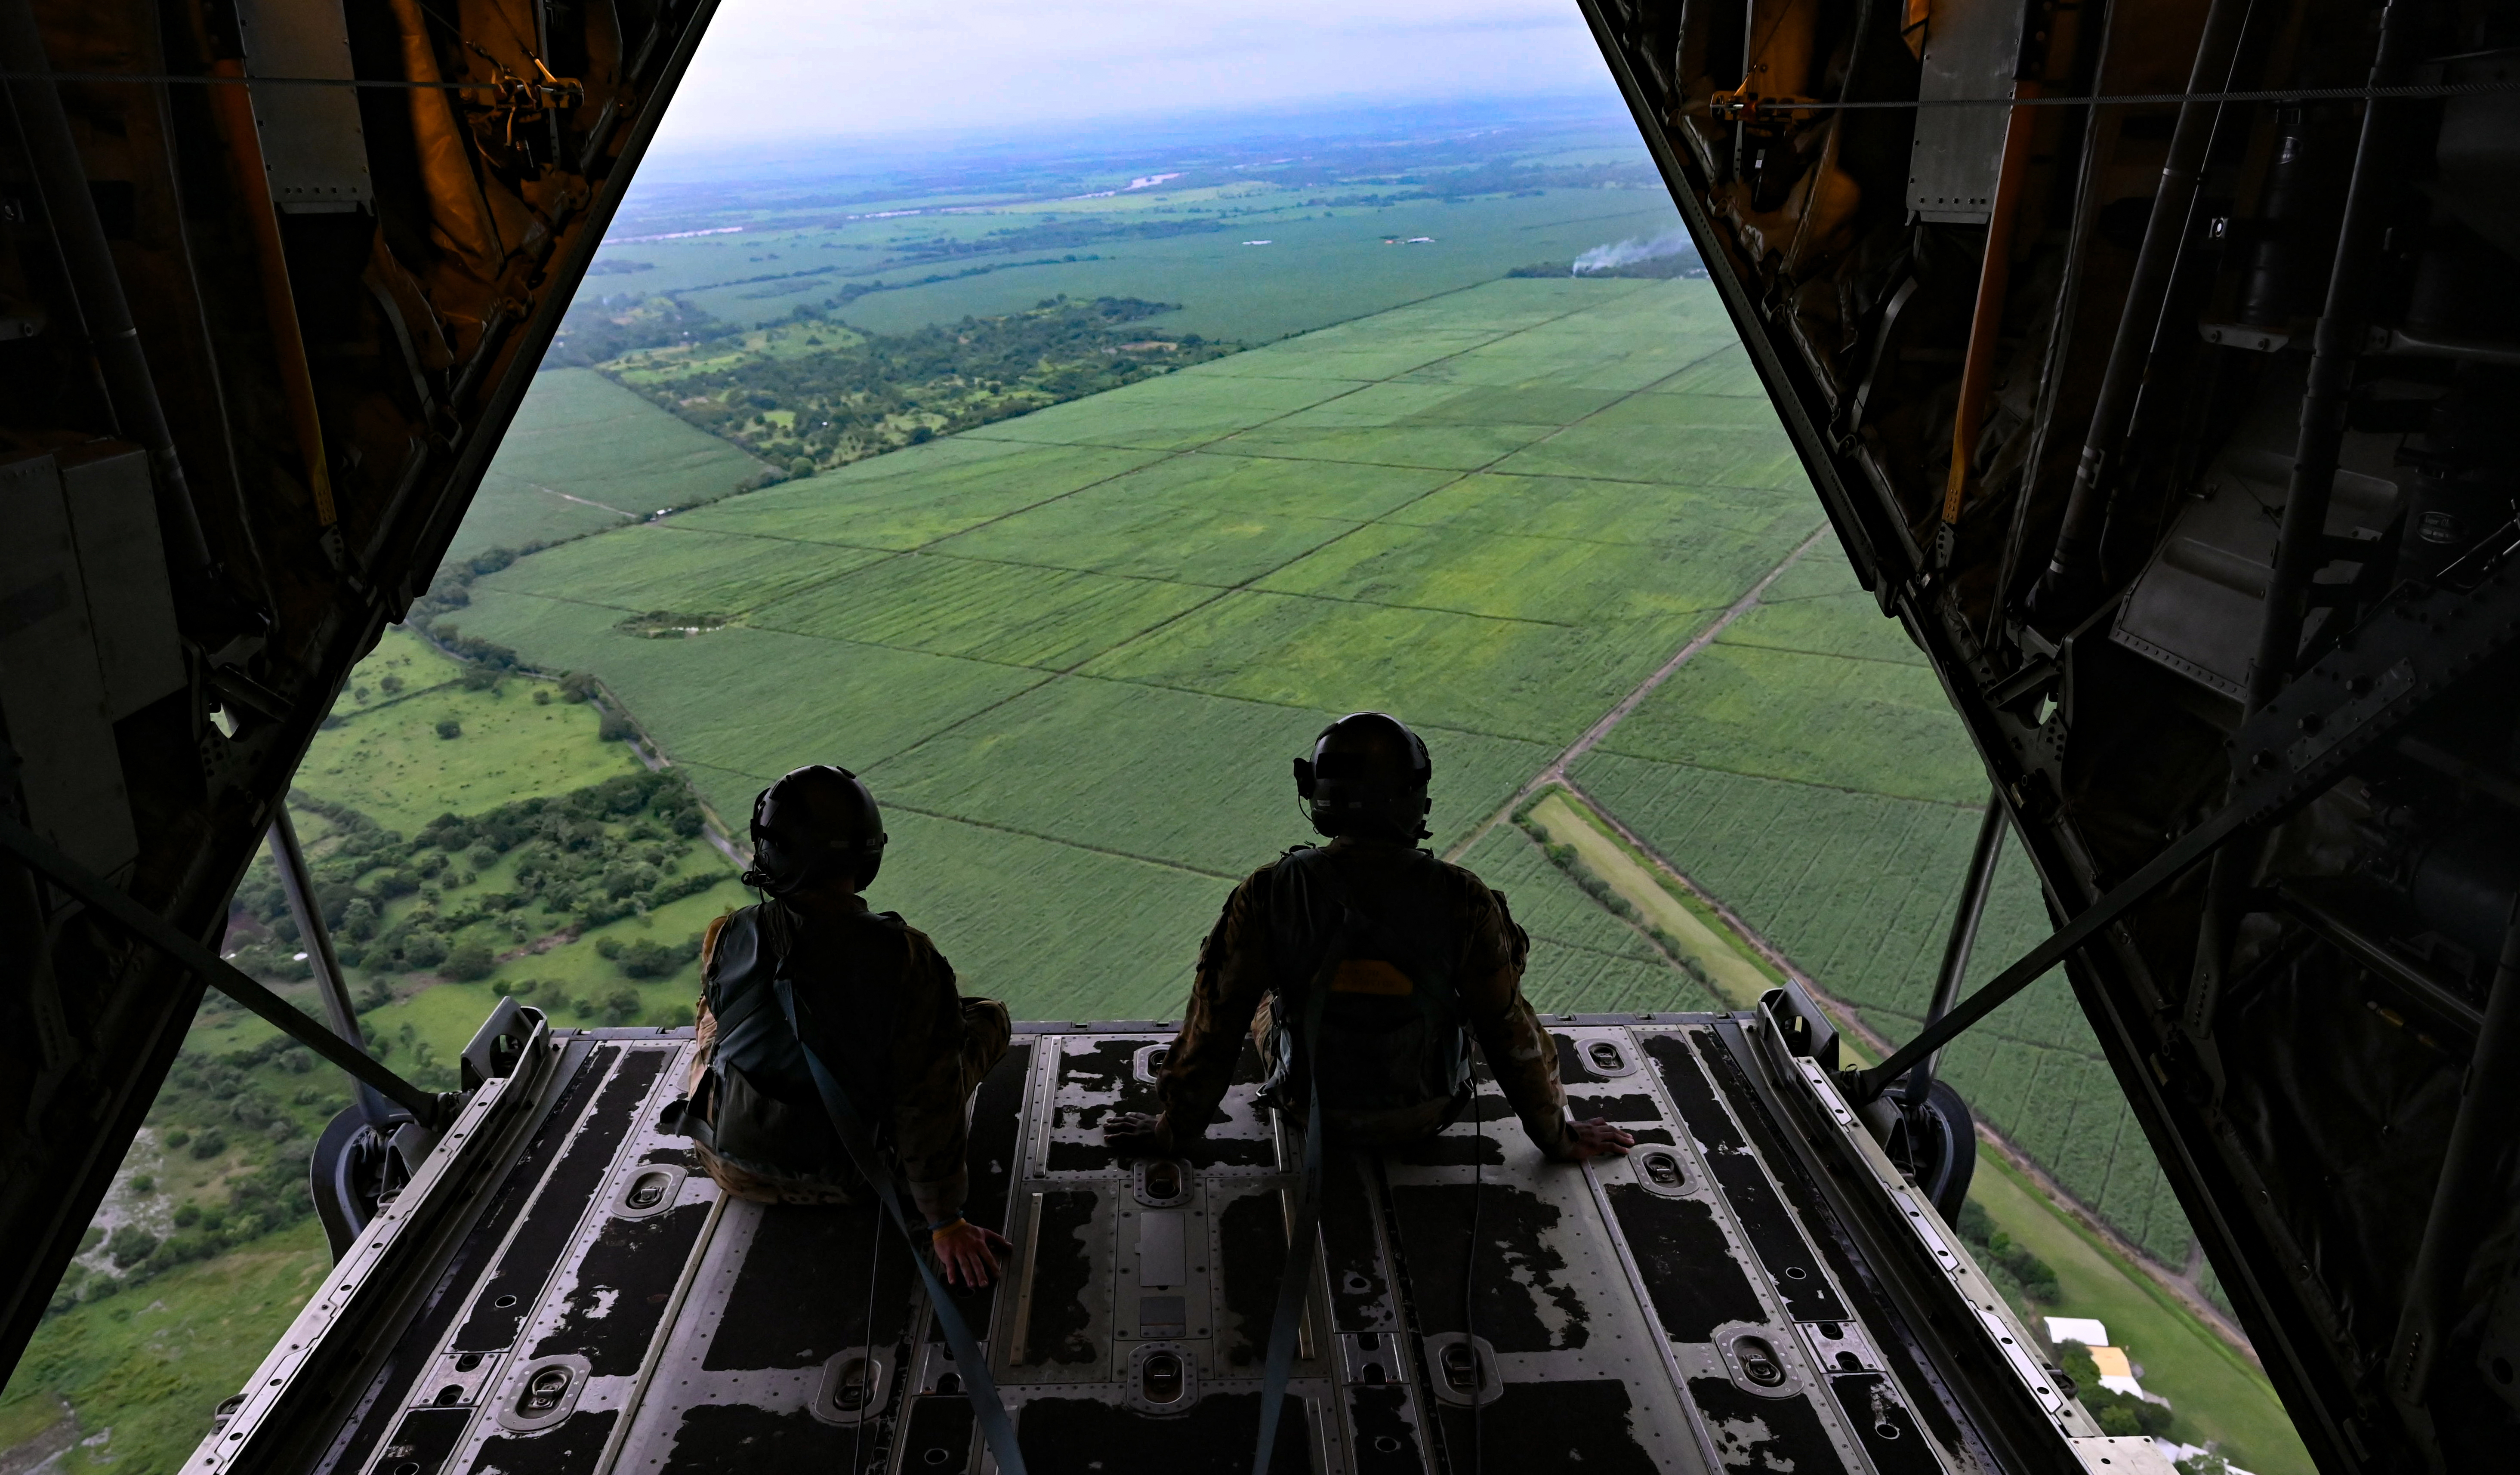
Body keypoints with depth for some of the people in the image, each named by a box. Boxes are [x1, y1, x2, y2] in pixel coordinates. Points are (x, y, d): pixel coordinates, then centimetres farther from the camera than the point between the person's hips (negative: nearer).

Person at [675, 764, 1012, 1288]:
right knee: (990, 1018, 9)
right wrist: (945, 1221, -8)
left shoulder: (726, 940, -19)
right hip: (841, 1180, -3)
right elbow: (928, 1101, -21)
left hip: (734, 1169, 3)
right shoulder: (908, 959, -27)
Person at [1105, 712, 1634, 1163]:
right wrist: (1557, 1136, 4)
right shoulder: (1464, 902, -25)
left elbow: (1215, 1021, -14)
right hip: (1425, 1114, 0)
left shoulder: (1269, 895, -24)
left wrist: (1175, 1130, 3)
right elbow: (1511, 1030, -14)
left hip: (1313, 1111, 0)